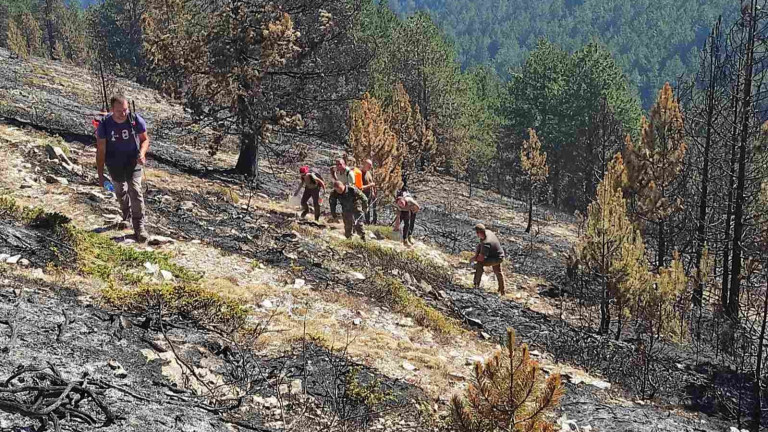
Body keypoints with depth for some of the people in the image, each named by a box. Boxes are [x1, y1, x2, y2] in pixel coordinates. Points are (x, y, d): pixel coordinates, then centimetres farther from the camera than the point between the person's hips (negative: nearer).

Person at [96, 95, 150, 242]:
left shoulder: (136, 120, -18)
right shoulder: (104, 125, -19)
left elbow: (145, 139, -1)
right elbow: (100, 151, -12)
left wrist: (142, 153, -23)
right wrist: (100, 175, -11)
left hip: (133, 161, -1)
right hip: (115, 164, 1)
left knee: (135, 191, -15)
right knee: (120, 192, 18)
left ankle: (139, 226, -10)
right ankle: (127, 216, 45)